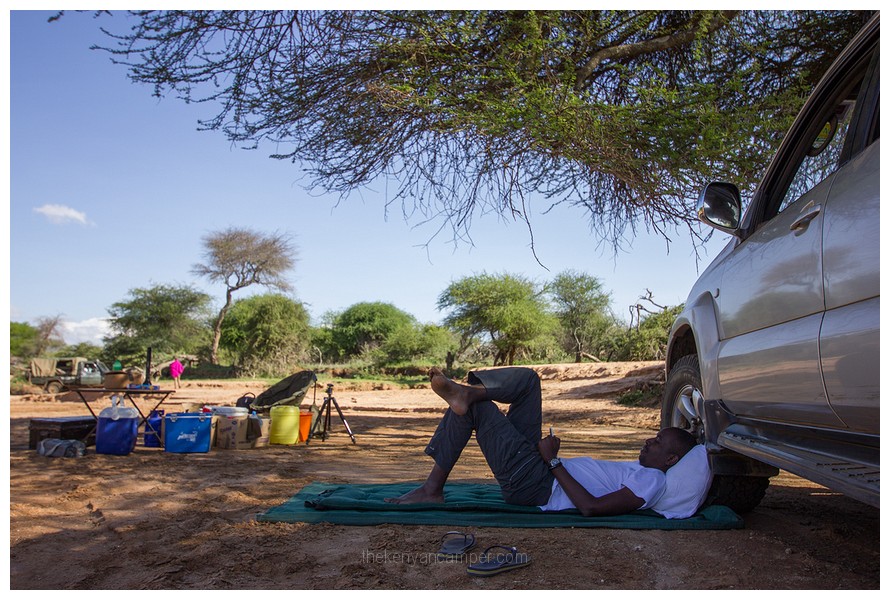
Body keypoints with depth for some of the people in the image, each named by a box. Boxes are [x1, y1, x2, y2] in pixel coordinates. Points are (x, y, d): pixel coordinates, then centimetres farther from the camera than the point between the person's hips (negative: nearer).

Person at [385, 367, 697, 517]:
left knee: (475, 407, -13)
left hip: (533, 485, -9)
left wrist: (554, 461, -18)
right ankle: (469, 392, -25)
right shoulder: (638, 471, 19)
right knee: (528, 378, 0)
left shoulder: (651, 481, -12)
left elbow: (591, 507, -24)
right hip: (540, 479, 9)